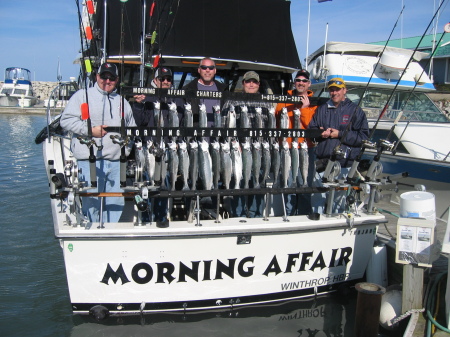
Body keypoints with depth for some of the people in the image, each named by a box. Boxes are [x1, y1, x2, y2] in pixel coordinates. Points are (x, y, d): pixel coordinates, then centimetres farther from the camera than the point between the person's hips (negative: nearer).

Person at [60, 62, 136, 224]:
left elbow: (132, 129, 28)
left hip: (116, 161, 5)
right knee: (92, 203, -5)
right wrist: (90, 130, -12)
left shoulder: (122, 102, 21)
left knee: (117, 204, 7)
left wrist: (127, 143, 8)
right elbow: (66, 120, -3)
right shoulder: (83, 96, 6)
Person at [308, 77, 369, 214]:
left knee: (340, 197, 2)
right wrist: (320, 133, -4)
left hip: (344, 165, -3)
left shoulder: (355, 110, 4)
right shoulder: (322, 109, 16)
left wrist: (340, 134, -10)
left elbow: (363, 136, -4)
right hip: (322, 162, 3)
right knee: (318, 196, 5)